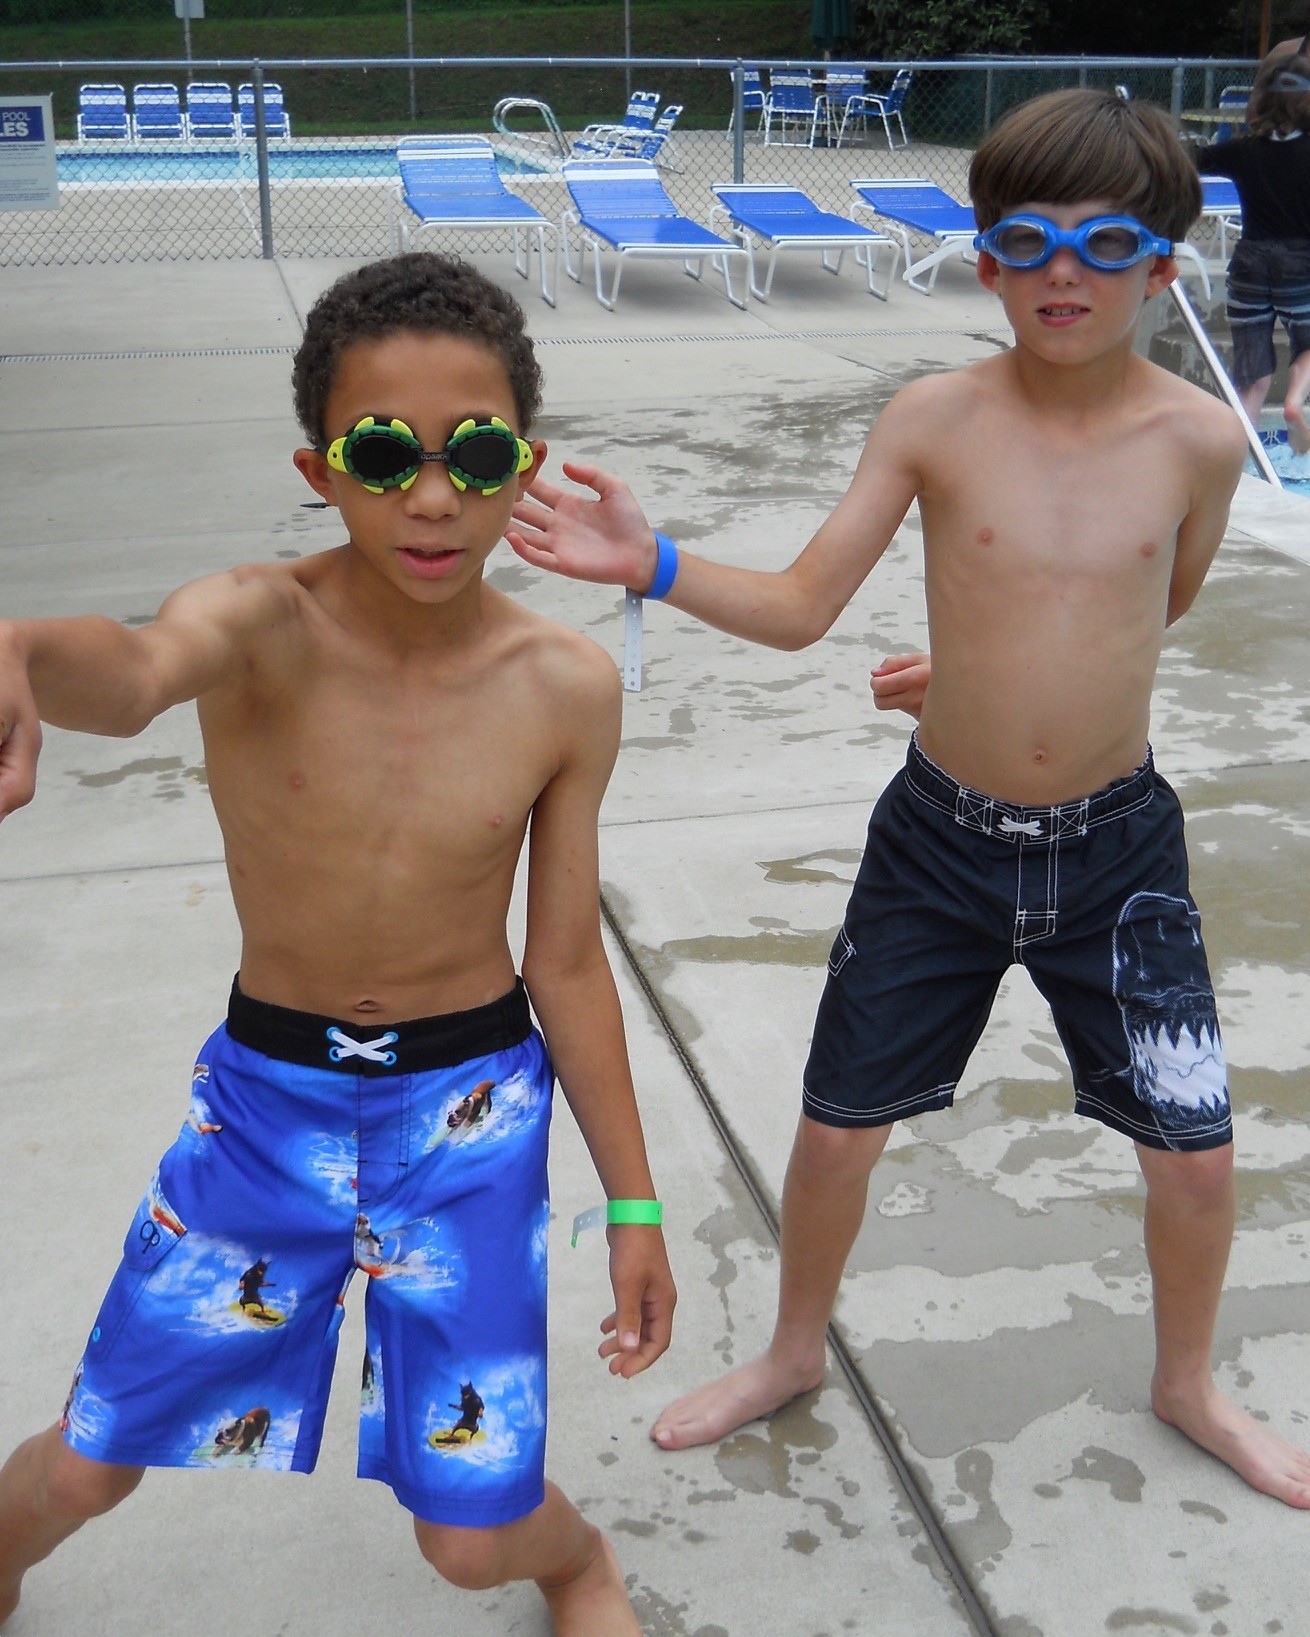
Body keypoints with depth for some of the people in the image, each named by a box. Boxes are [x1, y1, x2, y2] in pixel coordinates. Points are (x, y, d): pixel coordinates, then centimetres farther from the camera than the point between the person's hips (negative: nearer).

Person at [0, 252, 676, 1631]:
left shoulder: (565, 689, -13)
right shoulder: (262, 623, -20)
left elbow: (567, 963, -4)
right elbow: (137, 668, -45)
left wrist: (633, 1206, 2)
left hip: (471, 1105, 0)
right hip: (265, 1090, 0)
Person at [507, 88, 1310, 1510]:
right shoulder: (937, 418, -10)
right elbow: (799, 608, -10)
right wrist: (652, 567, -26)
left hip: (1116, 847, 1)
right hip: (939, 842, 0)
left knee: (1196, 1150, 8)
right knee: (838, 1125, 10)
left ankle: (1185, 1384, 39)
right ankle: (796, 1353, 40)